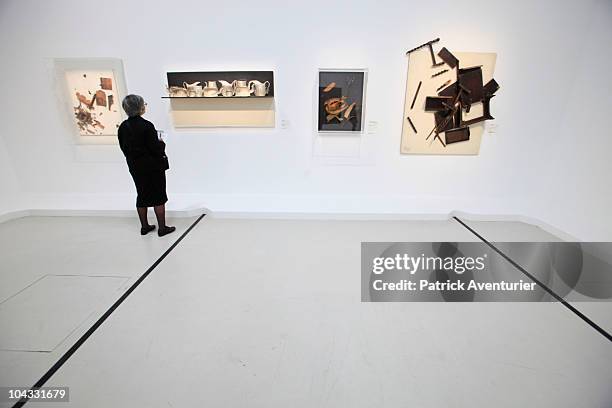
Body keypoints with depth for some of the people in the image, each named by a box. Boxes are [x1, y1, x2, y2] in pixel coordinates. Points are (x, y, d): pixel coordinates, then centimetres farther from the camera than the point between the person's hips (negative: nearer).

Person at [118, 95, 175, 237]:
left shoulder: (123, 127, 1)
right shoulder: (147, 126, -19)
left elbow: (123, 148, 6)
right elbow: (156, 148, -19)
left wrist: (133, 159, 18)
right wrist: (161, 143, 1)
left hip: (135, 167, 6)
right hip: (153, 166, -6)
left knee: (142, 195, 17)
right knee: (159, 196, 5)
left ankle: (144, 226, 27)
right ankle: (162, 228, 12)